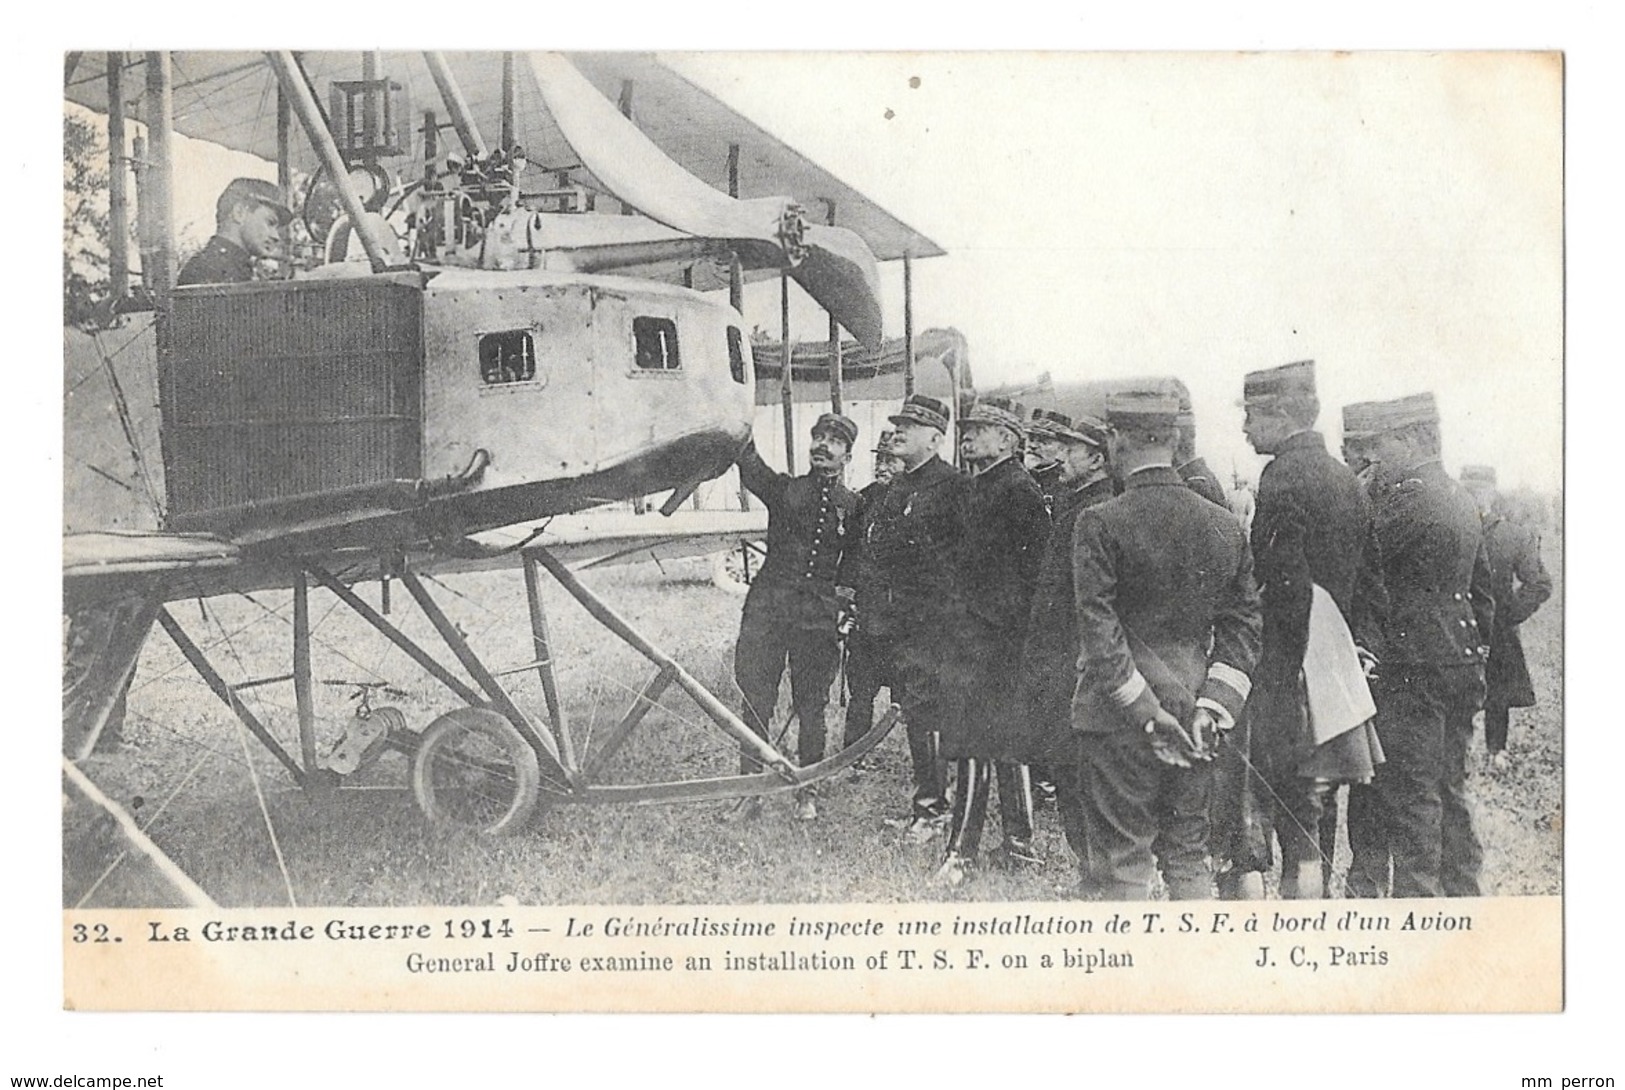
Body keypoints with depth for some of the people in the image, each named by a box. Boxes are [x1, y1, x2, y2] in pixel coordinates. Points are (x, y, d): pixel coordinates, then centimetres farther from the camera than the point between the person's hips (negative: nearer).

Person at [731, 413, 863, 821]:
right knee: (755, 702, -2)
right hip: (768, 606, 0)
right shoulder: (783, 488, 8)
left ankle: (806, 791, 17)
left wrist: (843, 593, 6)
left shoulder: (852, 505, 10)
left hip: (819, 614, 0)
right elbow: (749, 468, -11)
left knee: (811, 706, 5)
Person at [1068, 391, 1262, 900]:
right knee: (1190, 853, 15)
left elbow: (1099, 633, -16)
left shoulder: (1100, 524, -12)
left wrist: (1146, 713, -12)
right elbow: (1244, 626, 4)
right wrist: (1211, 707, -1)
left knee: (1123, 861, 2)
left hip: (1121, 723, -5)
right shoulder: (1225, 525, 5)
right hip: (1195, 722, 5)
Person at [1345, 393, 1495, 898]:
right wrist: (1479, 653, 23)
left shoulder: (1410, 500, -17)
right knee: (1449, 790, 16)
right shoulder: (1463, 500, 13)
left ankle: (1414, 894, 3)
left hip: (1412, 670, -9)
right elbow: (1484, 590, 18)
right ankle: (1461, 891, 24)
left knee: (1412, 795, -2)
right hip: (1461, 663, 9)